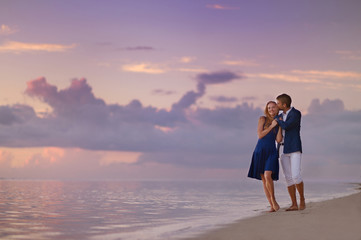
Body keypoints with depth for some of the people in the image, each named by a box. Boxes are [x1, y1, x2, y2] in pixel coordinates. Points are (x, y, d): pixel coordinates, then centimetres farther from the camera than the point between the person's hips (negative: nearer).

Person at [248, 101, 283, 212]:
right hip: (260, 151, 0)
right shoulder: (262, 119, 2)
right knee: (264, 180, 0)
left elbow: (279, 140, -1)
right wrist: (272, 126, -8)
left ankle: (273, 199, 0)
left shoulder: (278, 123, 10)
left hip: (271, 152, 0)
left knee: (267, 176, -22)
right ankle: (272, 206, 7)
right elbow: (260, 135, -8)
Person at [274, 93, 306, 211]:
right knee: (288, 178, 0)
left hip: (294, 148, -6)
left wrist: (277, 120, -2)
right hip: (283, 149, 6)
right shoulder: (280, 116, 14)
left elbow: (286, 126, -20)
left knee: (296, 176, -18)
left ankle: (302, 198, 5)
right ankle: (294, 205, 3)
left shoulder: (296, 113, -10)